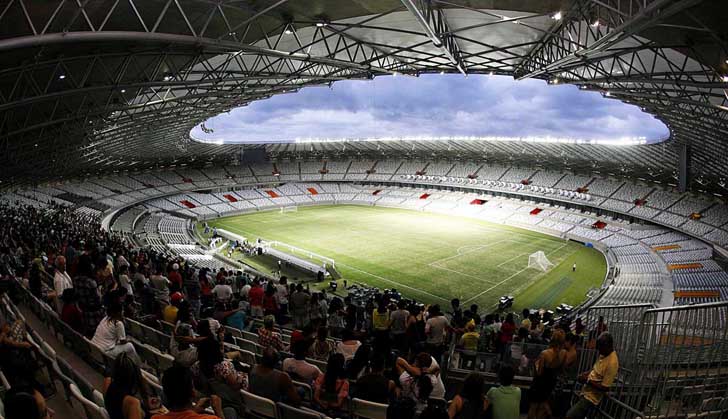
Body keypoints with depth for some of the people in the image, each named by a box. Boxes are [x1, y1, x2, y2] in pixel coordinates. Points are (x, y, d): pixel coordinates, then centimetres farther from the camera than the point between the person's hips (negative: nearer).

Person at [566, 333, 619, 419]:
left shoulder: (612, 363, -26)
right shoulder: (604, 354, 1)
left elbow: (605, 388, -24)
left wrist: (587, 380, -20)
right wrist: (587, 374, 3)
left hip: (591, 397, -9)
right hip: (586, 393, 9)